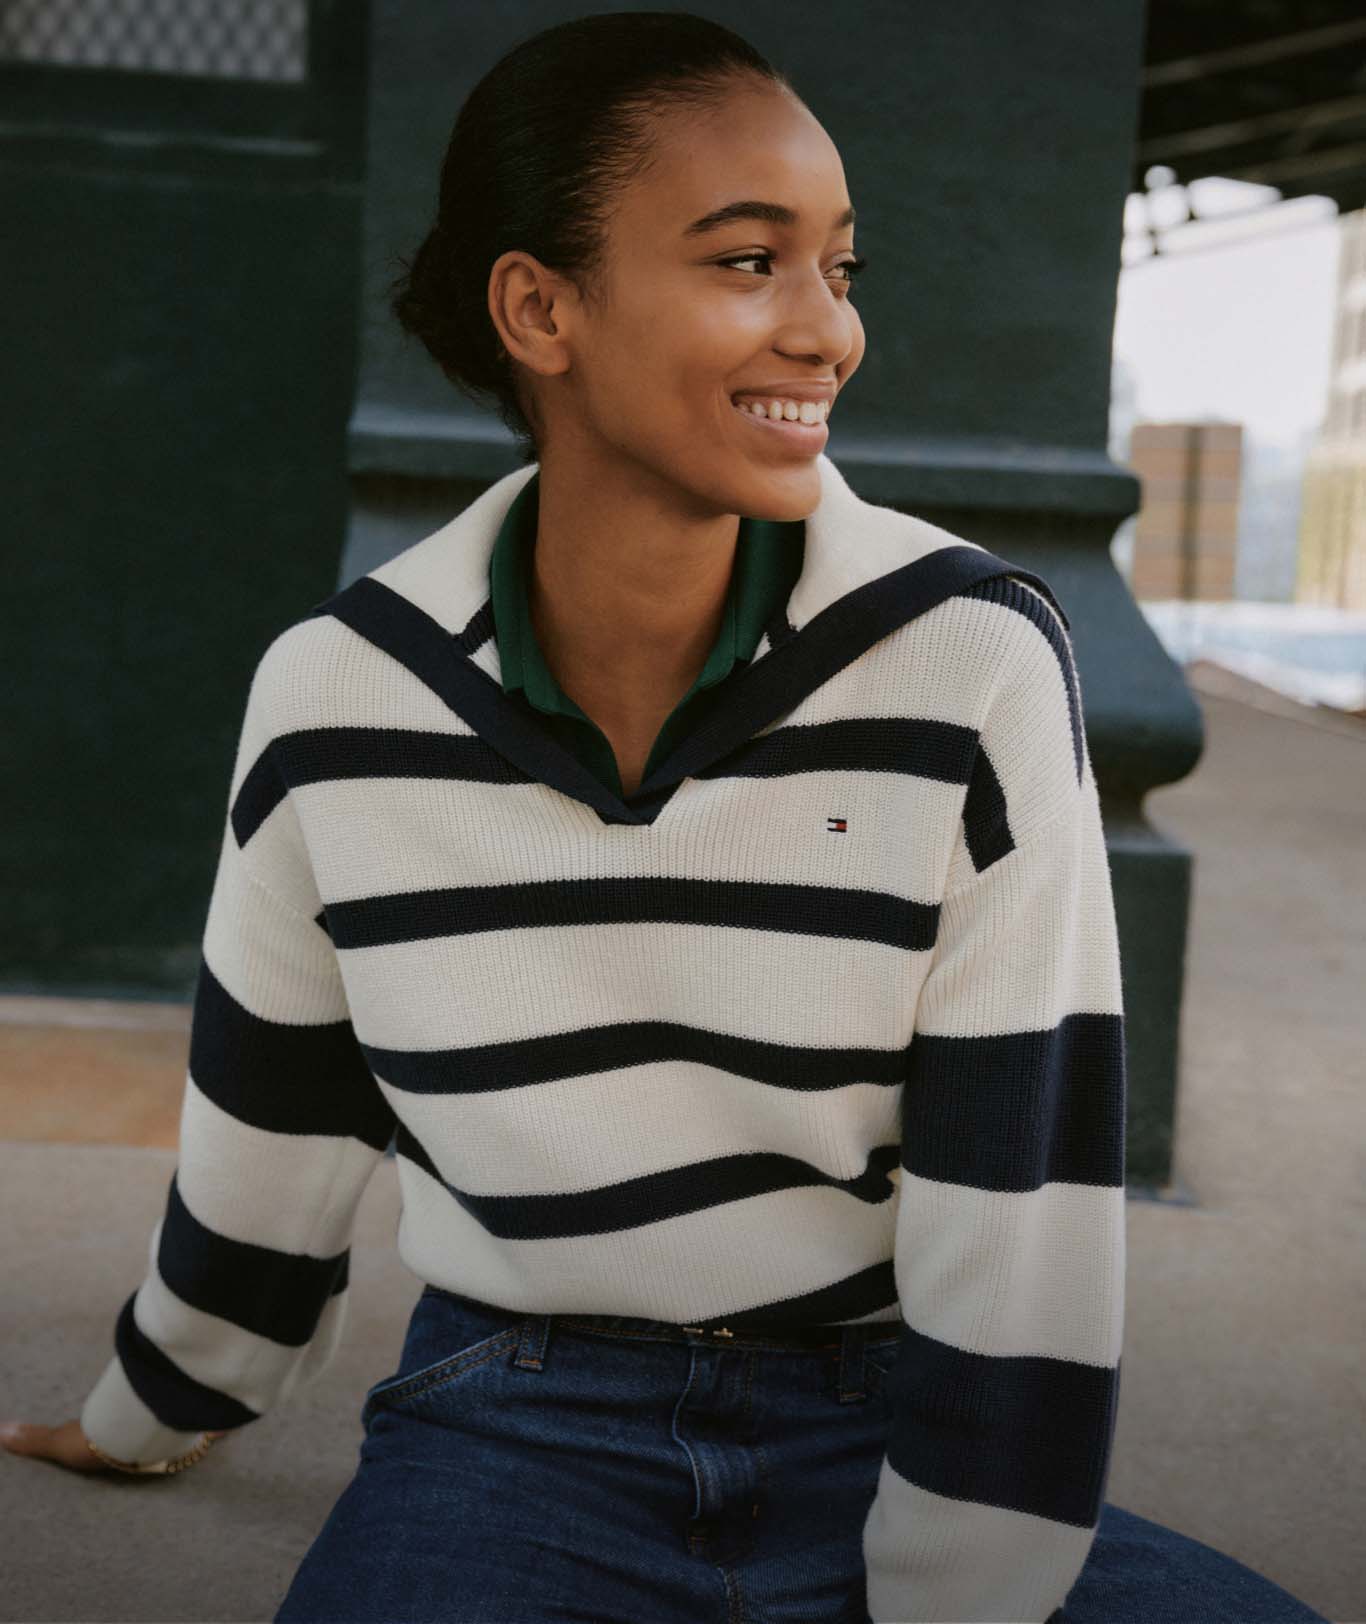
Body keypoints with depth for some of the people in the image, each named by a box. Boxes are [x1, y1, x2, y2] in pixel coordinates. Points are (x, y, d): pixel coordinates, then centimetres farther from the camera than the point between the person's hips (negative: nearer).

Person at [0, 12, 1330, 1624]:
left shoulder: (976, 660, -14)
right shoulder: (336, 698, -7)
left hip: (877, 1426, 1)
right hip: (515, 1432, 0)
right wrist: (152, 1415, 24)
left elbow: (1020, 1199, -11)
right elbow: (266, 1137, 10)